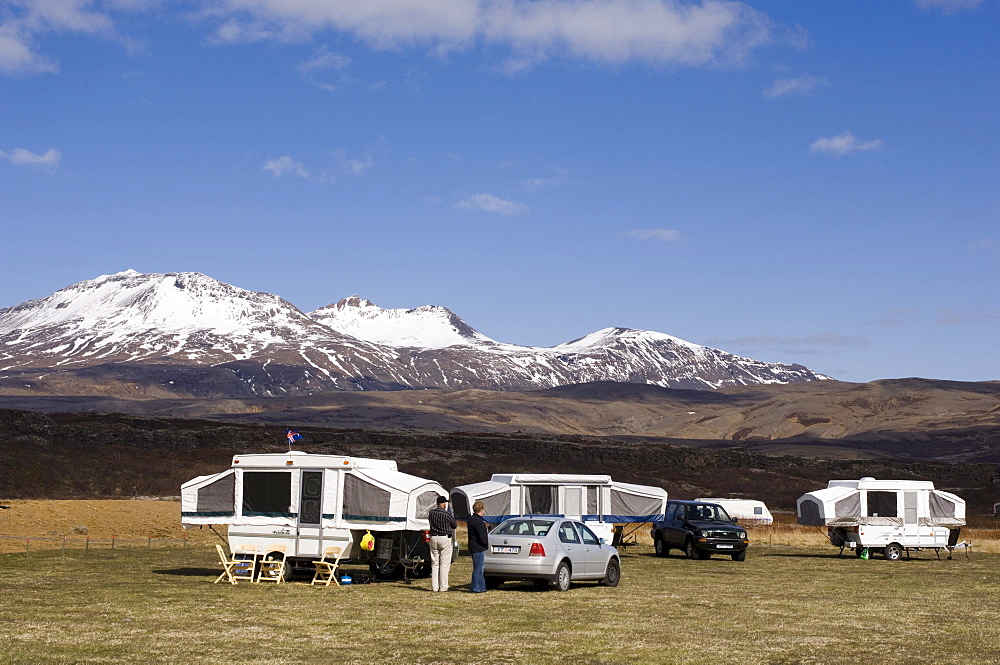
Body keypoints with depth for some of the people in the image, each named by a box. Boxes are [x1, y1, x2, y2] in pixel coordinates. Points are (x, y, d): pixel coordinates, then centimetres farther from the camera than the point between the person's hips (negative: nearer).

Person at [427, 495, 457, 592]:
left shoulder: (431, 513, 2)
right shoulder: (447, 514, -12)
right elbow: (454, 526, 2)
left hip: (433, 538, 5)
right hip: (445, 538, -5)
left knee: (434, 564, 10)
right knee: (444, 564, 1)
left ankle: (434, 586, 8)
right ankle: (443, 587, -1)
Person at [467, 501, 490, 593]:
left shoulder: (471, 519, 12)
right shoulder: (478, 521, -20)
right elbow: (482, 537, -22)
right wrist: (486, 544, -5)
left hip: (473, 547, 10)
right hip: (479, 548, -10)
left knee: (479, 568, 17)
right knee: (478, 568, -4)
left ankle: (481, 586, 23)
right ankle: (476, 588, 0)